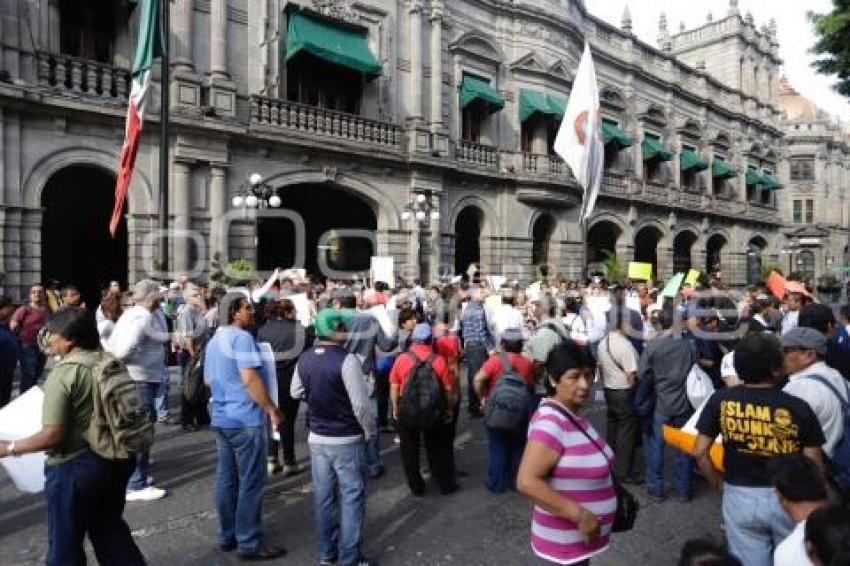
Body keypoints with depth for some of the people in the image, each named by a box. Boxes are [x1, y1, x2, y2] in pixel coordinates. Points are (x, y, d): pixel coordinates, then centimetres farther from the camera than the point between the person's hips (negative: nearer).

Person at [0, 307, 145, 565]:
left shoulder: (63, 374, -20)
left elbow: (53, 435, -21)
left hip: (75, 466, -7)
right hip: (115, 458, 7)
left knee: (65, 543, 14)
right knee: (110, 528, 24)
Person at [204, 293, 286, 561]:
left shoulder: (213, 341, 13)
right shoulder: (242, 337, -17)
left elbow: (208, 379, 22)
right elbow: (250, 379, -24)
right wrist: (272, 408, -17)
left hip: (221, 418, 9)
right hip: (245, 420, -9)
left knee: (226, 479, 15)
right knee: (251, 483, 0)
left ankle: (227, 536, 25)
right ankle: (249, 543, 8)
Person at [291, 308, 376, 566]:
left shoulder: (304, 359, -2)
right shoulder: (346, 360, -23)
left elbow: (296, 393, 14)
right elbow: (361, 404, -22)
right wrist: (370, 430, -6)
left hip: (316, 437, 6)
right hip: (347, 439, -6)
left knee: (323, 495, 16)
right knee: (352, 496, 7)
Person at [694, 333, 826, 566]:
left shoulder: (720, 400, -11)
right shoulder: (798, 407, -14)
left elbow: (699, 452, -8)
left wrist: (718, 483, 9)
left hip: (739, 497, 1)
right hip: (788, 498, 0)